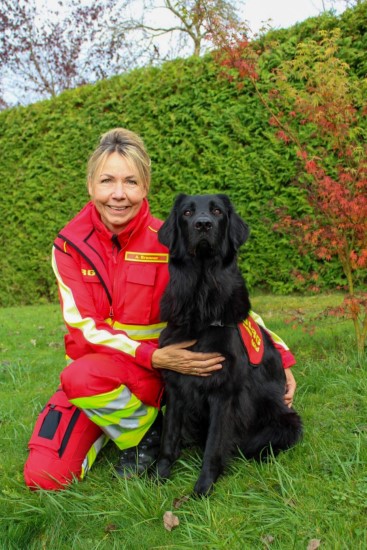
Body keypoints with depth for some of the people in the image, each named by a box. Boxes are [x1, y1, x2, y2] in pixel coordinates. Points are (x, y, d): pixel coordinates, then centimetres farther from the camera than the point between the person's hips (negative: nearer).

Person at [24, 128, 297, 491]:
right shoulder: (70, 244, -7)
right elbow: (84, 327, -13)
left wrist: (282, 357, -15)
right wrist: (155, 356, -27)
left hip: (150, 373, -2)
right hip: (88, 363, 3)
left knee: (81, 376, -35)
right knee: (44, 477, -15)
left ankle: (144, 432, -5)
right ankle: (120, 419, 12)